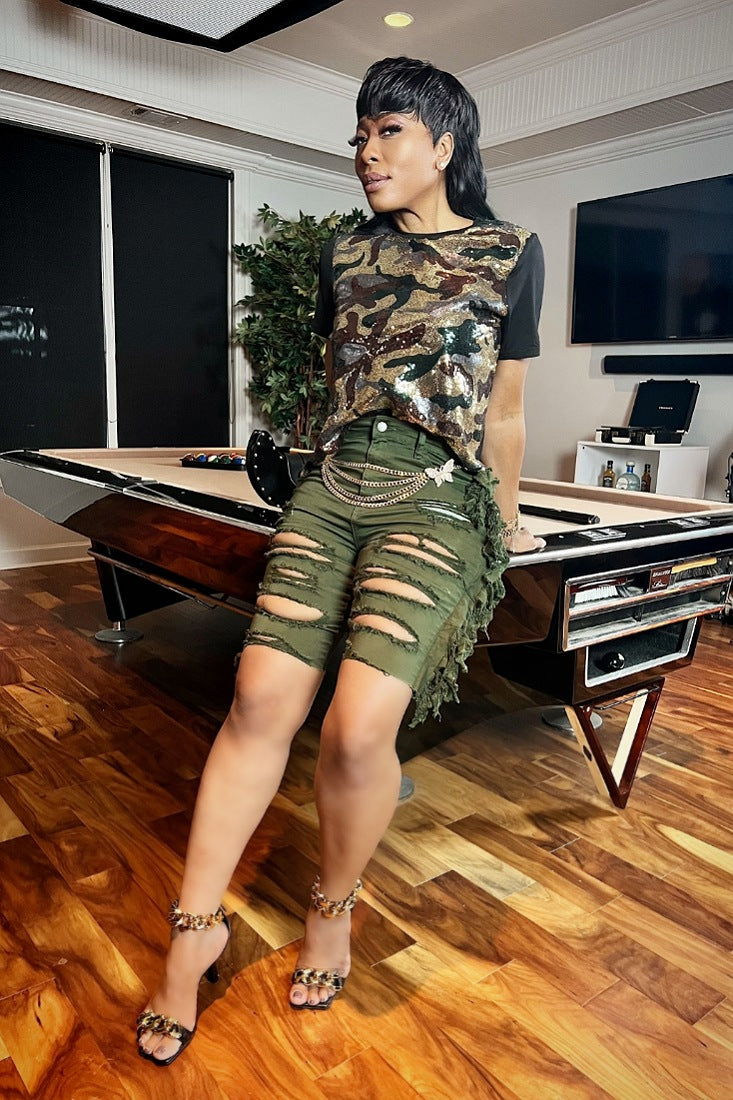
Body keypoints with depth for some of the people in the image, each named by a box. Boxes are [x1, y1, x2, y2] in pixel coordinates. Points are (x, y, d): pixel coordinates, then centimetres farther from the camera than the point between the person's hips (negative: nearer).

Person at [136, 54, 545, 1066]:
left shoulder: (509, 254, 6)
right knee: (261, 703, -8)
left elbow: (503, 411, 11)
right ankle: (195, 928, 9)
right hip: (332, 489, 4)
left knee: (358, 727, -18)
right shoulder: (345, 256, 17)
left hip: (437, 504, -3)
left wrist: (505, 528, 17)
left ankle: (333, 907, 13)